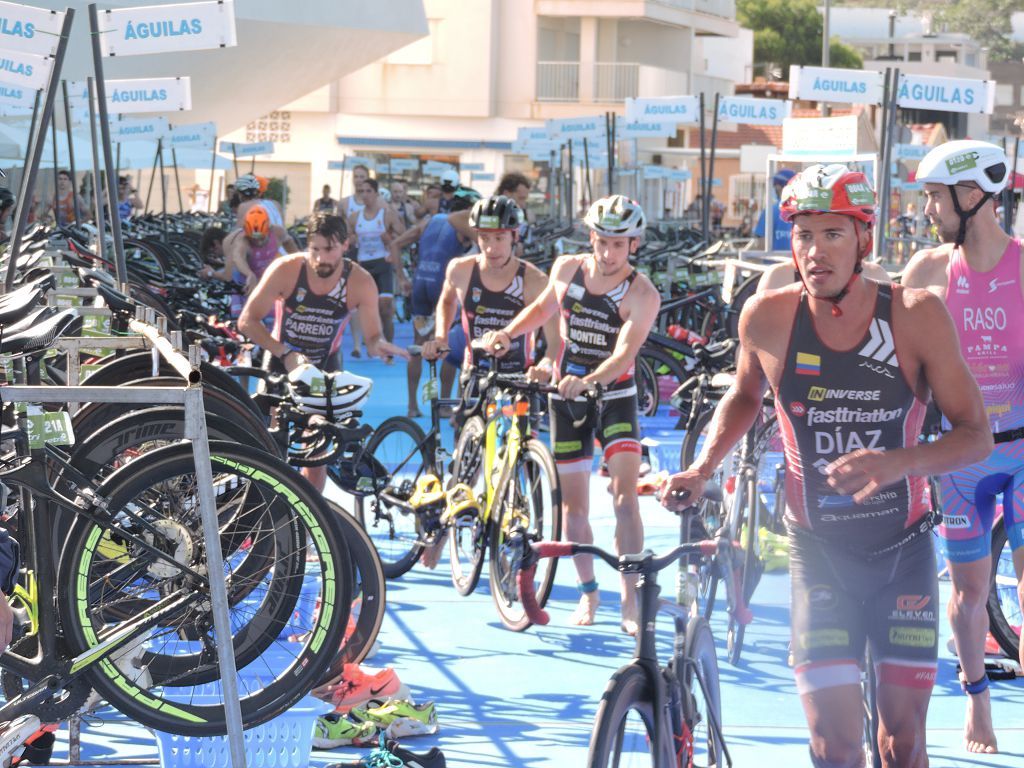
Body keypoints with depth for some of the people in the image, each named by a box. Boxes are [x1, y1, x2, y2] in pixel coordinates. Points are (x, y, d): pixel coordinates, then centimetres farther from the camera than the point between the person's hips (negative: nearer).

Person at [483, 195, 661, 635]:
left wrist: (589, 381, -45)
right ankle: (588, 592, 21)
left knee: (625, 496, -16)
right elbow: (544, 306, 18)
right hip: (566, 397, 3)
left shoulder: (641, 294, -16)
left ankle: (630, 600, -12)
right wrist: (509, 332, 3)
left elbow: (624, 353, -28)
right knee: (574, 503, 6)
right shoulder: (567, 269, -3)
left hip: (615, 397, -3)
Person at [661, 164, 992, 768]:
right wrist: (702, 469, -1)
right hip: (820, 552, 0)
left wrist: (898, 462, -30)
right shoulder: (768, 317, -10)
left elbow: (976, 435, -12)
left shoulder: (916, 315, -13)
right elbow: (745, 395, 13)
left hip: (903, 548, 0)